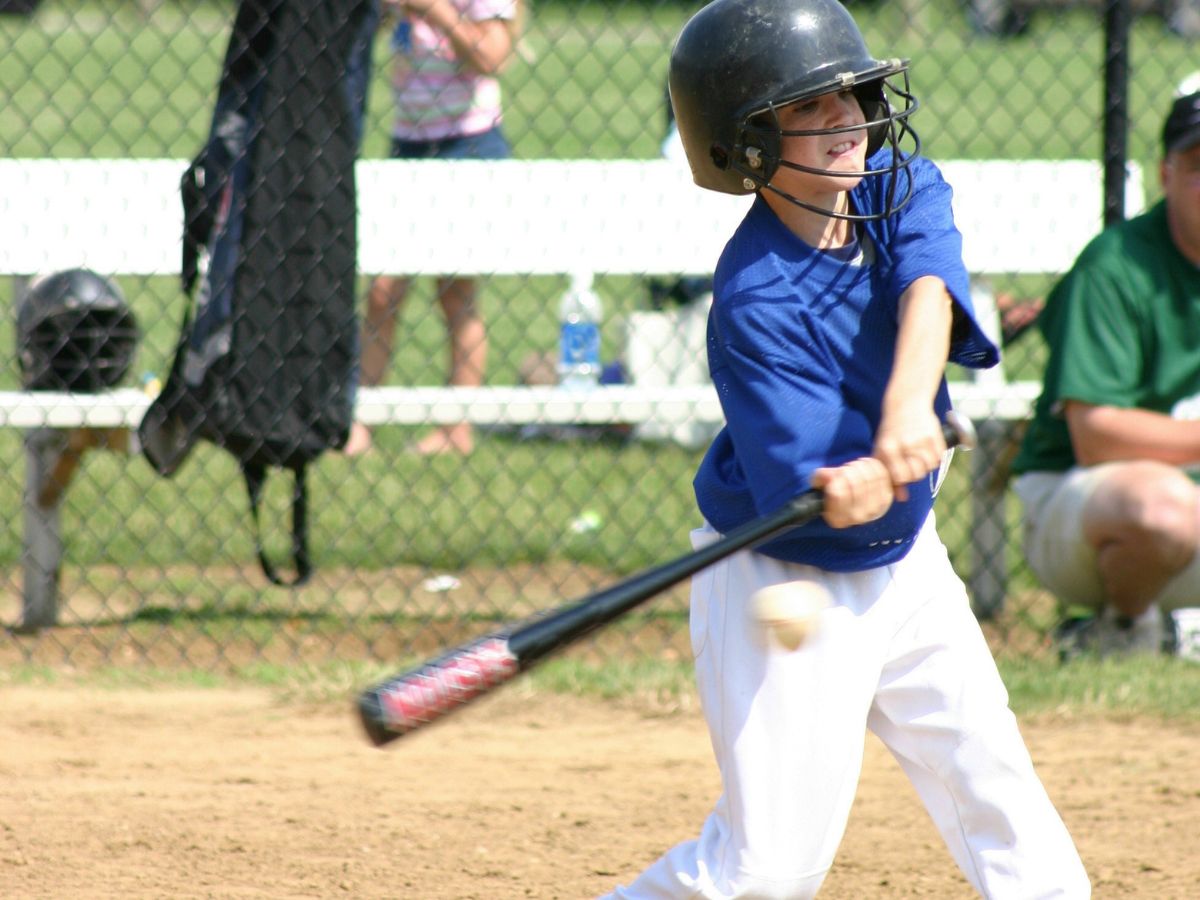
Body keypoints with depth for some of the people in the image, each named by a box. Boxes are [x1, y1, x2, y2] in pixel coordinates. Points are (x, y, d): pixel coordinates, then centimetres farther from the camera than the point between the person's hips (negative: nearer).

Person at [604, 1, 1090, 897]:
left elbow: (927, 292, -29)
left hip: (906, 564, 6)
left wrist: (908, 405, -48)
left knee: (994, 786, 8)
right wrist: (852, 491, -54)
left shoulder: (901, 187, -7)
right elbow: (795, 494, -30)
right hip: (783, 585, -6)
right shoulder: (755, 301, -24)